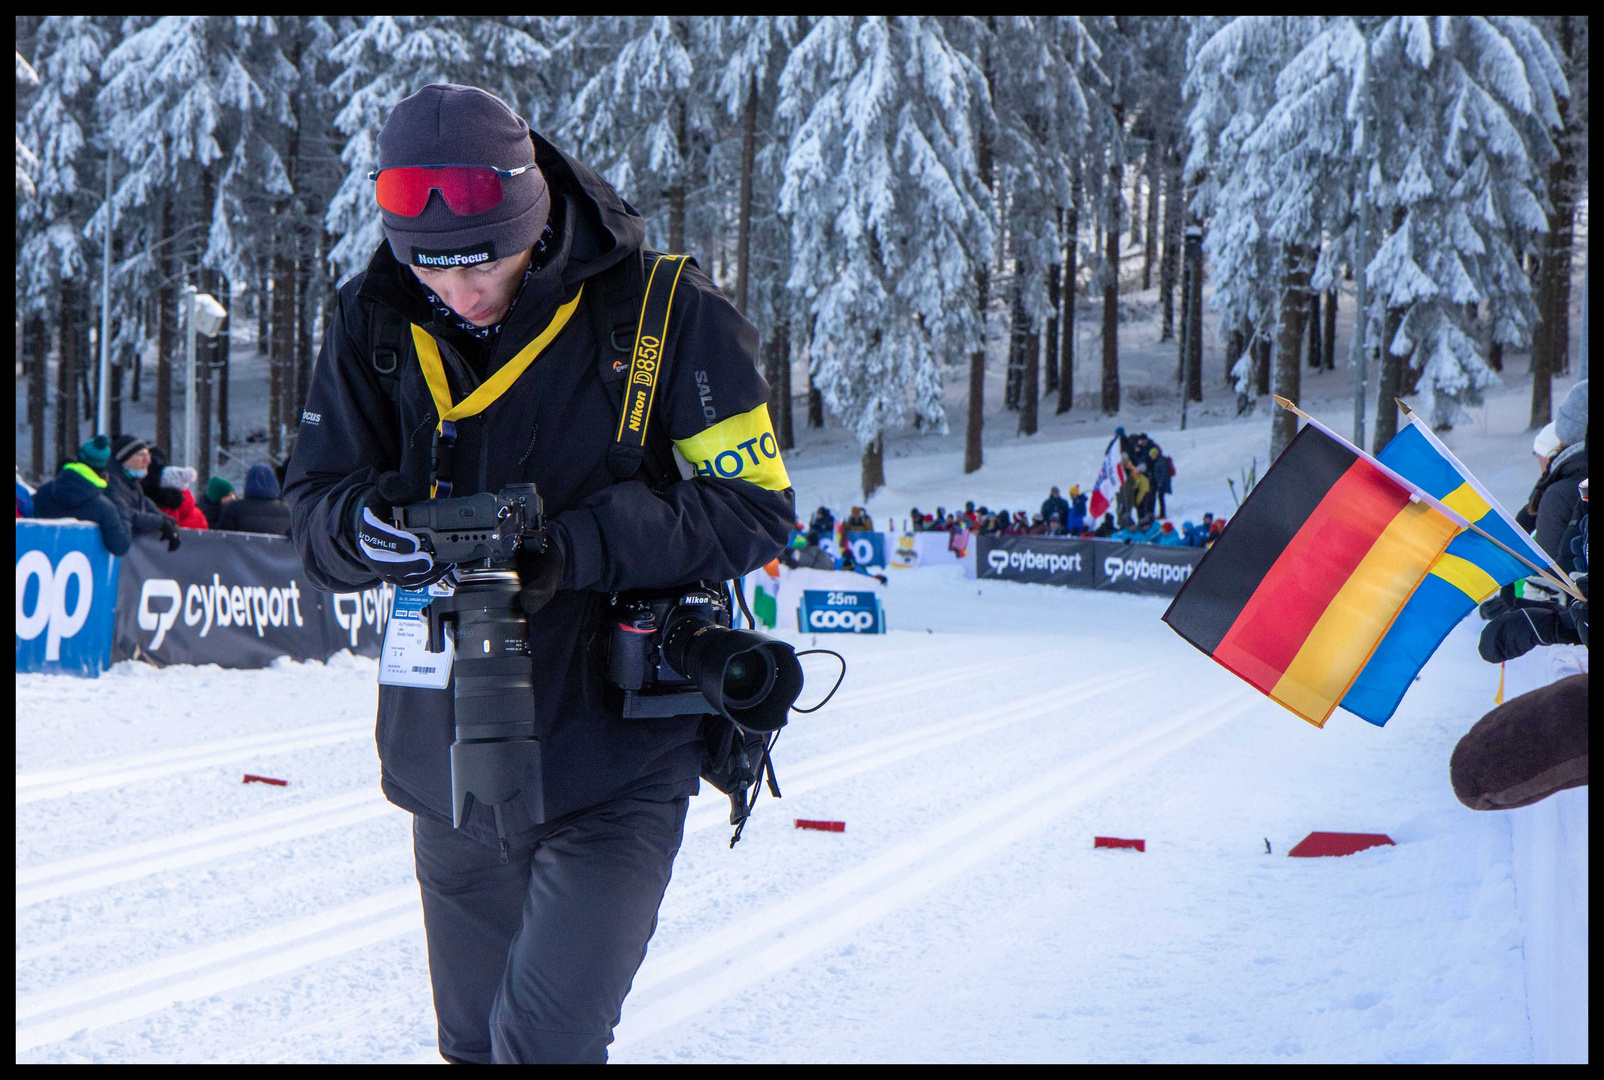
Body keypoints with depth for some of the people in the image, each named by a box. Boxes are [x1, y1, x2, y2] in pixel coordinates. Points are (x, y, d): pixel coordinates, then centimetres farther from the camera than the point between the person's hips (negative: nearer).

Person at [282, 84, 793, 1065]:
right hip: (447, 759, 5)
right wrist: (366, 524, -24)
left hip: (613, 761, -4)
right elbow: (313, 510, 0)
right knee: (473, 1044, 19)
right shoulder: (377, 323, -1)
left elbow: (754, 509, -10)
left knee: (542, 1041, -17)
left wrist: (582, 544, -24)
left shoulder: (668, 314, -11)